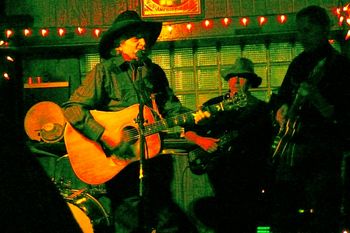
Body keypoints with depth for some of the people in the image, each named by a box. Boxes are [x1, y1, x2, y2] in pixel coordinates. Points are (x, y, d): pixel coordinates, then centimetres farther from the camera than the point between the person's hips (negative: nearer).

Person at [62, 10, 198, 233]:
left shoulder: (155, 72, 12)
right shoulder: (104, 71, -4)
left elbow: (172, 108, 14)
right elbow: (72, 109, -12)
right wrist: (104, 135, -23)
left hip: (156, 156, 5)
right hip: (121, 163, -5)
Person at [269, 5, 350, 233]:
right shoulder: (299, 63, 15)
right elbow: (281, 97, 27)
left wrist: (316, 99, -27)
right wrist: (282, 110, 5)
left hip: (322, 154, -7)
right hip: (290, 149, 7)